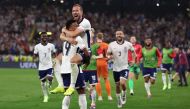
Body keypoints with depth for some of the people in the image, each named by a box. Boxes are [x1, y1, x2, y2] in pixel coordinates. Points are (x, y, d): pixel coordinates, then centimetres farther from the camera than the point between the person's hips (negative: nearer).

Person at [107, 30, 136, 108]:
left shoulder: (128, 44, -4)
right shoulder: (111, 45, -4)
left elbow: (133, 51, 14)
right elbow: (108, 54, 4)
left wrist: (133, 60, 3)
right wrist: (109, 56, -19)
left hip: (124, 67, -2)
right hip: (116, 68, 2)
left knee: (122, 83, -21)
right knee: (117, 85, 9)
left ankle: (124, 94, 10)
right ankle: (119, 100, 28)